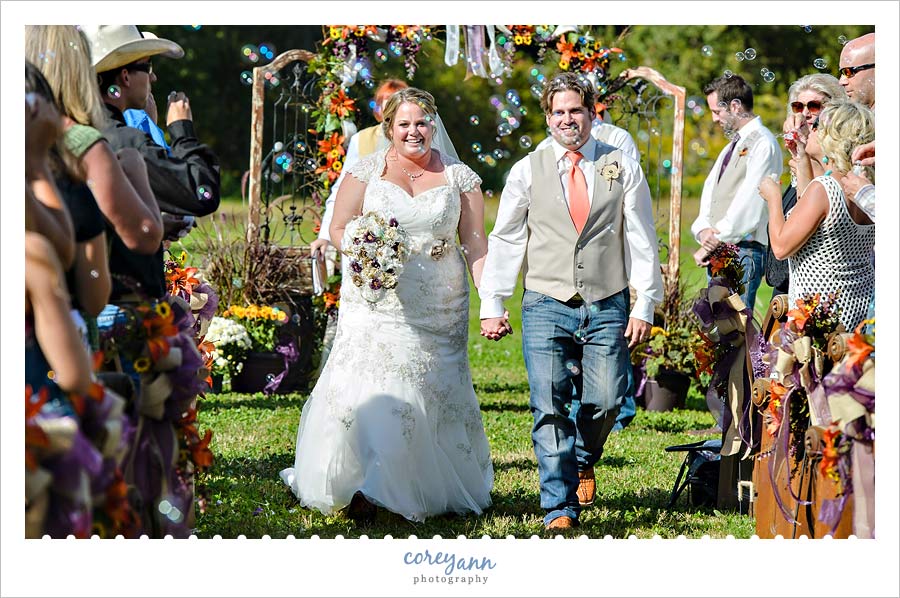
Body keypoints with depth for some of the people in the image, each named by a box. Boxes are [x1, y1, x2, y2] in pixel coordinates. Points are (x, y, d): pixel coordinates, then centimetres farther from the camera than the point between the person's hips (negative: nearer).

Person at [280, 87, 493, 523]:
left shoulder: (459, 177, 7)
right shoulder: (368, 171, 5)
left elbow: (475, 245, 5)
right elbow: (338, 229, 5)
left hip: (440, 309, 1)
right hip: (378, 303, -1)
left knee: (435, 395, 1)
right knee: (373, 391, -12)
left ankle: (436, 490, 11)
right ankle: (367, 487, -13)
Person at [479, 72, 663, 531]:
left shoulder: (623, 169, 7)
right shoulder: (527, 171, 7)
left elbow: (642, 241, 6)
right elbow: (504, 240, 9)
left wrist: (644, 306, 0)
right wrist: (492, 305, 3)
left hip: (607, 308, 0)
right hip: (546, 306, 0)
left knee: (605, 402, -4)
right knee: (550, 407, -8)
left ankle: (582, 462, 29)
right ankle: (559, 508, -4)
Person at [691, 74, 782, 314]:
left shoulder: (762, 143, -8)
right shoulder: (731, 147, 22)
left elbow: (748, 205, -15)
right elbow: (710, 191, 17)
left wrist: (715, 241, -12)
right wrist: (703, 230, -2)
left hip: (742, 253, -9)